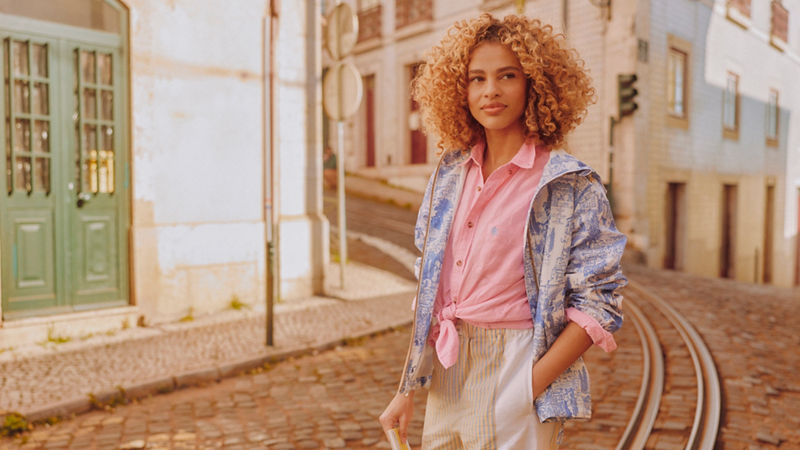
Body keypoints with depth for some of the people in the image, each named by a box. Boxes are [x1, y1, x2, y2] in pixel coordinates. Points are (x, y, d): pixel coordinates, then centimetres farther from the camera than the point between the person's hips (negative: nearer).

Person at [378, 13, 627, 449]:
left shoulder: (570, 184, -10)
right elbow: (429, 289, 7)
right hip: (446, 374, 5)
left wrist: (530, 385, -18)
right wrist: (407, 390, 7)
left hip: (518, 370, -4)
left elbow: (598, 303, -11)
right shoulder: (450, 174, 4)